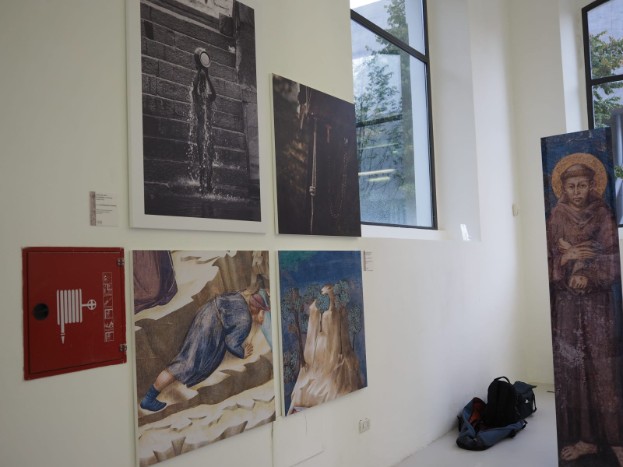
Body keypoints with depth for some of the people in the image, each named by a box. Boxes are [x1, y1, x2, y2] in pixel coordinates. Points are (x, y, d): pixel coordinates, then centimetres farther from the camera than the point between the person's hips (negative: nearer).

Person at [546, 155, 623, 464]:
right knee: (572, 368, 2)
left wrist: (588, 276, -18)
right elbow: (548, 262, 3)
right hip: (566, 303, 2)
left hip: (598, 301, -2)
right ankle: (585, 437, 11)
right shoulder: (556, 219, 7)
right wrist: (567, 258, -16)